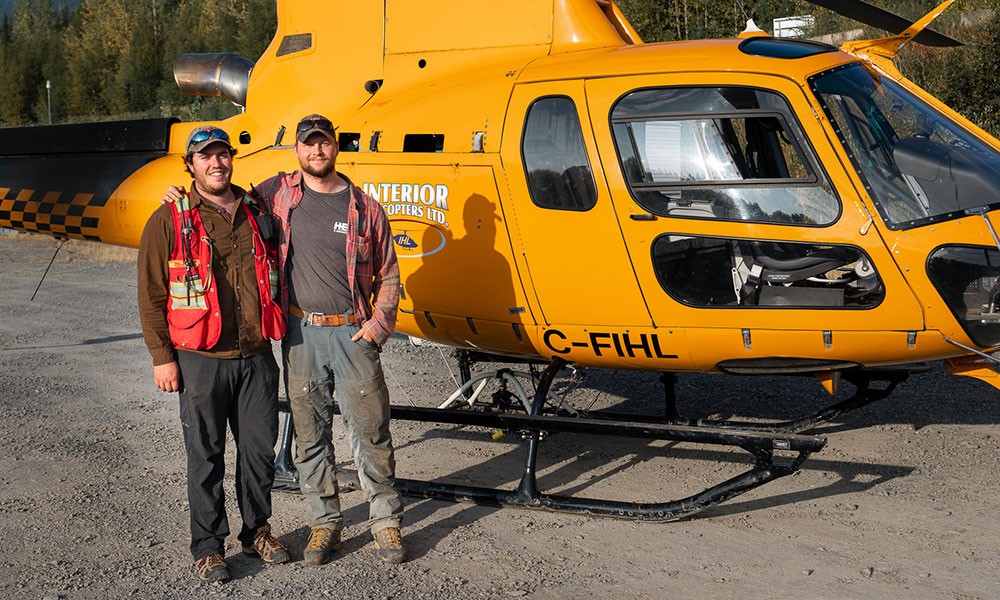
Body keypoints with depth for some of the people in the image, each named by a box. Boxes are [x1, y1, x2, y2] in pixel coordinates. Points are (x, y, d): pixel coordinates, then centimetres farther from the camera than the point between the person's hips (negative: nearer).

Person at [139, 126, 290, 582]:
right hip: (202, 361, -3)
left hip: (256, 357, 4)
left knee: (260, 449, 9)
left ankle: (257, 530, 28)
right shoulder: (170, 221, -1)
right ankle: (208, 546, 16)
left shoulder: (256, 214, 10)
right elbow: (151, 294, -2)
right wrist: (162, 357, -7)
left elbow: (276, 279, 20)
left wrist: (278, 338, 15)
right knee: (205, 456, 4)